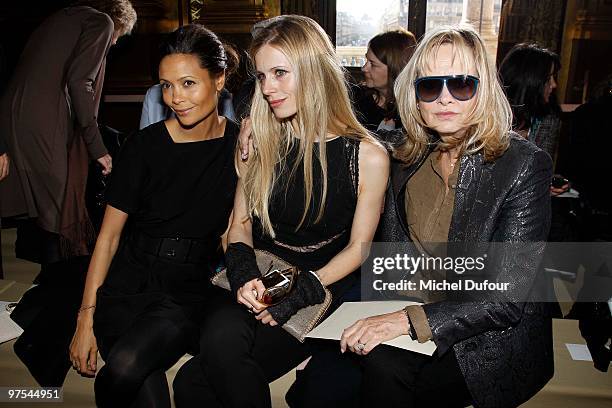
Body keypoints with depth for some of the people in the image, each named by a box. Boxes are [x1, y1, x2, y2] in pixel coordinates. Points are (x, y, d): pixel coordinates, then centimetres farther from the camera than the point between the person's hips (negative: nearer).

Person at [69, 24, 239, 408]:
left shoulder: (241, 145, -1)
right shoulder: (144, 146, -4)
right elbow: (109, 235, -1)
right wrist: (86, 318, -3)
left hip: (192, 289, 0)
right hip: (129, 279, 0)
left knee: (125, 368, -26)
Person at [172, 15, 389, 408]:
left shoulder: (368, 157, -7)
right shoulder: (258, 138, 4)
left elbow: (357, 246, -1)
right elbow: (241, 224, 8)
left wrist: (298, 294, -13)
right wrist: (244, 274, -12)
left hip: (324, 289, -3)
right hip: (259, 284, 4)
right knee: (221, 330, -32)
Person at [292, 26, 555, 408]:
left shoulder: (525, 165, -14)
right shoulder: (408, 156, 2)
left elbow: (507, 297, -18)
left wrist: (409, 320, -24)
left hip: (490, 338, -3)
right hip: (406, 311, 4)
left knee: (382, 368, -27)